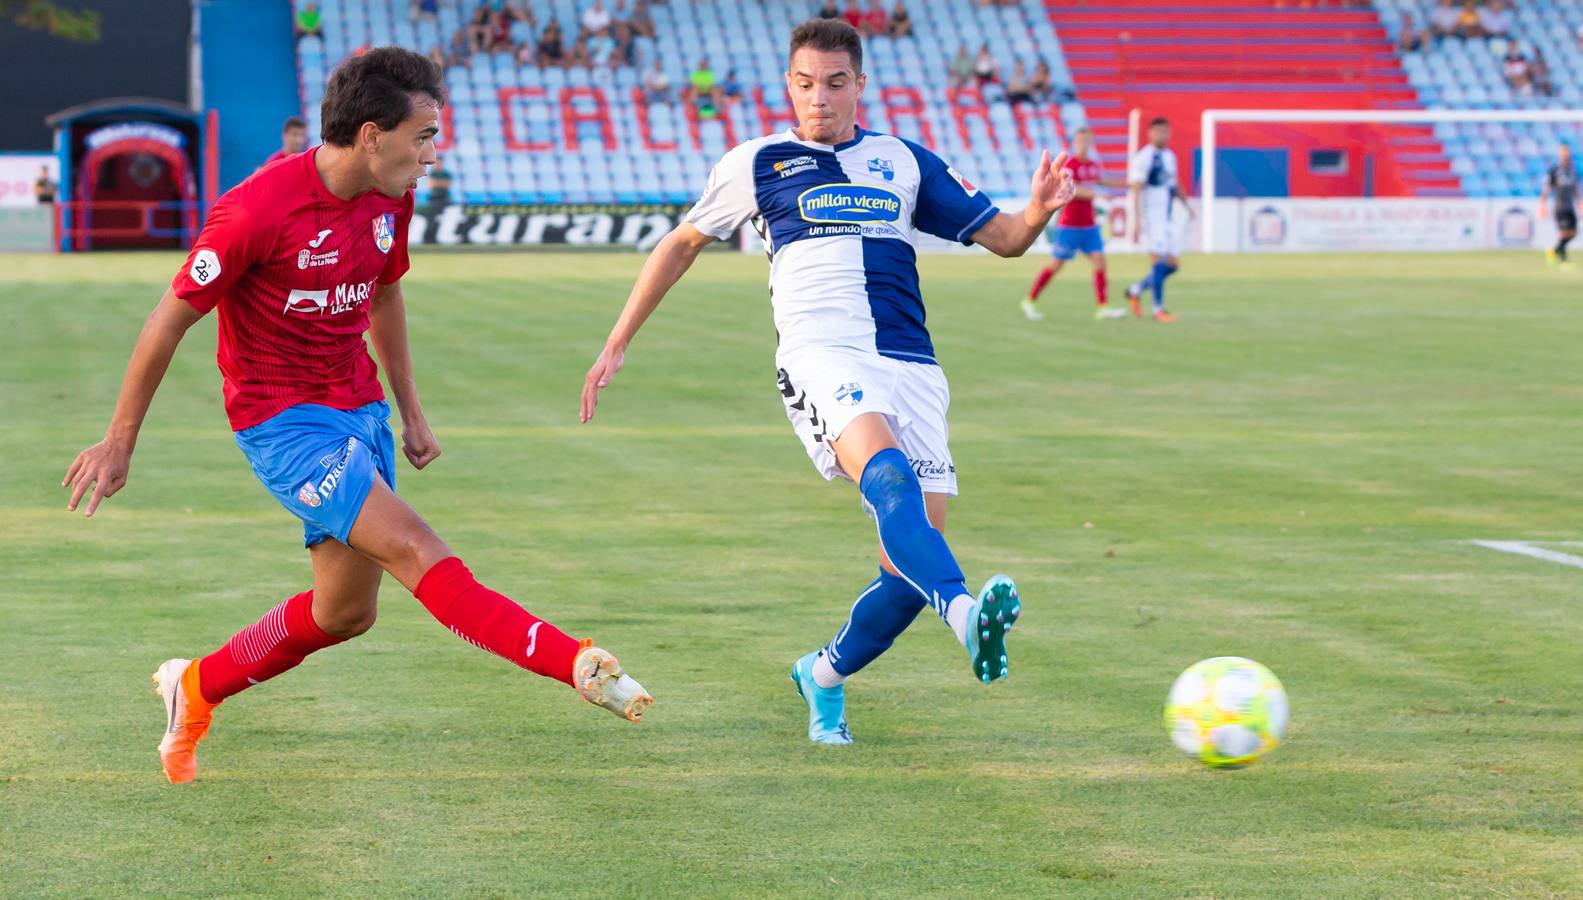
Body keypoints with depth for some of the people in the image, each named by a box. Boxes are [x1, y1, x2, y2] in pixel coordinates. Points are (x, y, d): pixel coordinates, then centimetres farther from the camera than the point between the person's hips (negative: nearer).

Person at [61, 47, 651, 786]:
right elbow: (170, 321, -12)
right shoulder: (257, 211, -21)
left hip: (359, 410, 8)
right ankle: (579, 666, -33)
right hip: (281, 420, -8)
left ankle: (196, 687, 32)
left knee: (345, 613, 12)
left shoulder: (391, 200, 0)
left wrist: (410, 411, 20)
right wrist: (119, 442, -6)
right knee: (414, 549, -22)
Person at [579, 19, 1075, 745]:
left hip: (911, 367, 3)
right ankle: (965, 614, -57)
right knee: (887, 471, -36)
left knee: (912, 564, -4)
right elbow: (682, 244, 26)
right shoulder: (756, 164, 14)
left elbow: (1001, 237, 18)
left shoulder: (905, 163, 18)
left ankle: (825, 676, 22)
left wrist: (1038, 211, -6)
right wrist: (615, 347, 24)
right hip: (821, 357, -3)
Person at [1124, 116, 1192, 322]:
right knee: (1158, 260, -11)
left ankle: (1136, 289, 23)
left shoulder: (1170, 156, 15)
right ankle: (1159, 309, -6)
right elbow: (1136, 188, -14)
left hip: (1166, 219, 8)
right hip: (1151, 217, -8)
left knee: (1172, 263, 8)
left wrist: (1186, 204, 11)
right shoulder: (1144, 156, -10)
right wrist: (1137, 219, -20)